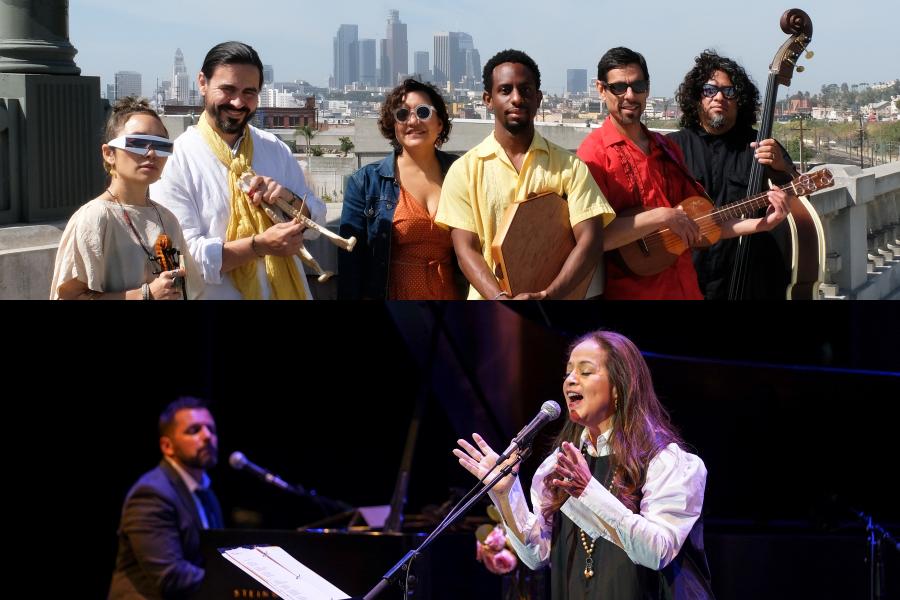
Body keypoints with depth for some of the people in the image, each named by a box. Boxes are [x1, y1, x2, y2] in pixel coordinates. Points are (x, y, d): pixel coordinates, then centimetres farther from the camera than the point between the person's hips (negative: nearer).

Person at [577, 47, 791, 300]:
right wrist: (661, 216, -23)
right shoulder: (595, 151, -11)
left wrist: (762, 223, 3)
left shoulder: (667, 149, 12)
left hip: (684, 288, 7)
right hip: (630, 291, -7)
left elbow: (699, 221, 14)